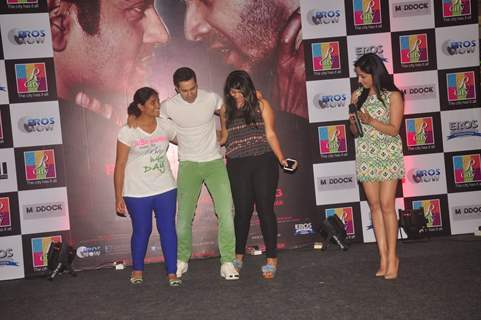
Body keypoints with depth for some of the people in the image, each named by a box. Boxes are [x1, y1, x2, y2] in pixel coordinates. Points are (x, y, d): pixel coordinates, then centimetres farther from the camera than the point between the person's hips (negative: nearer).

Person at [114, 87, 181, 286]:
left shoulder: (165, 126, 0)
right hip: (137, 193, -2)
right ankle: (137, 270, 30)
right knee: (141, 231, 9)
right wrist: (118, 198, -8)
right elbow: (120, 166, -7)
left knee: (168, 229, 2)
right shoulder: (128, 132, -10)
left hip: (165, 189, 3)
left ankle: (172, 272, 12)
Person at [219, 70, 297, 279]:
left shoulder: (261, 105, 3)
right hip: (238, 166, 2)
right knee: (242, 211, 6)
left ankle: (271, 259, 10)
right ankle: (238, 256, 26)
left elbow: (270, 134, 1)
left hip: (263, 163, -2)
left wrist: (281, 159, -8)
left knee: (265, 209, -1)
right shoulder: (226, 110, 10)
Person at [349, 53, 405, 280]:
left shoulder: (393, 96, -4)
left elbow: (394, 129, -9)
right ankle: (383, 256, 7)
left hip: (388, 155, -4)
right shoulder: (357, 95, 9)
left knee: (387, 205, -7)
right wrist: (353, 122, -9)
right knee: (375, 205, 2)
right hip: (366, 155, 4)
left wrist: (370, 121, -21)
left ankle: (392, 256, 3)